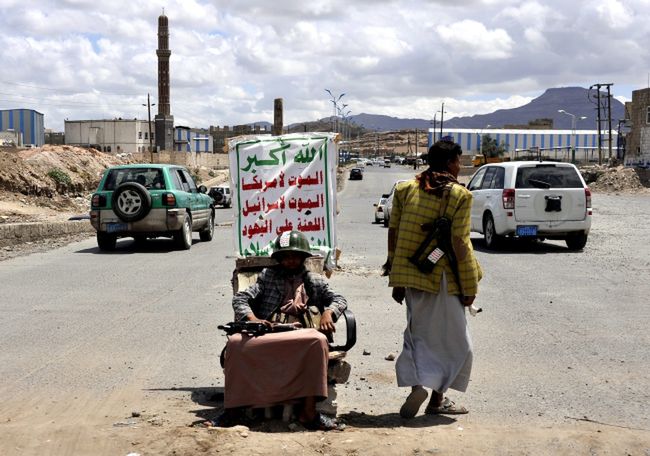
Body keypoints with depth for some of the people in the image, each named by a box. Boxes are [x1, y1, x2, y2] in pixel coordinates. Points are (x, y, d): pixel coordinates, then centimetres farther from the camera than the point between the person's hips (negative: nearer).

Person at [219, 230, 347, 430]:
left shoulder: (313, 281, 25)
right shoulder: (268, 275, 22)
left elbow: (339, 299, 17)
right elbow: (240, 298, 12)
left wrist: (328, 312, -7)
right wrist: (252, 318, -10)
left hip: (299, 335, 0)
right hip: (266, 333, 0)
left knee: (318, 340, -36)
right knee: (236, 342, -33)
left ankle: (308, 411, -35)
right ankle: (231, 409, -25)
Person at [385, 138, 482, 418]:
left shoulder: (405, 189, 5)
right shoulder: (459, 195, -10)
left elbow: (393, 233, 6)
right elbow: (459, 243, -13)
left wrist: (397, 280, 13)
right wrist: (469, 287, -6)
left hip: (410, 276, 4)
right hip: (443, 279, -4)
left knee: (418, 333, 16)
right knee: (451, 339, 11)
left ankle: (416, 385, -5)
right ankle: (437, 399, 11)